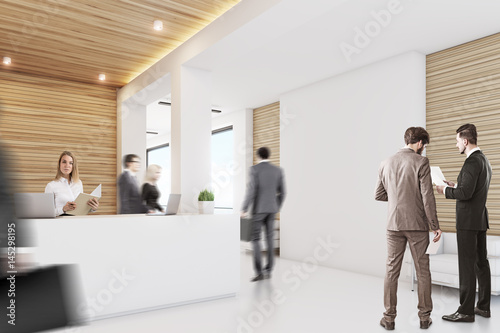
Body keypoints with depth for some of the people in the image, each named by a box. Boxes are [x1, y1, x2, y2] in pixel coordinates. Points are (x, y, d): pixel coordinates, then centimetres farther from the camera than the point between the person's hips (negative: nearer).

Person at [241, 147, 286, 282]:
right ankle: (268, 271, 13)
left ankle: (259, 272, -7)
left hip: (258, 208, -5)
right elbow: (282, 192, 6)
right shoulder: (278, 170, 5)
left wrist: (244, 209, -9)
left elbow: (251, 190, -16)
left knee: (255, 239, 1)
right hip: (271, 208, 5)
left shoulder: (254, 169, -9)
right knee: (269, 239, 11)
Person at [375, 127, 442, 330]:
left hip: (394, 224, 3)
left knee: (392, 271, 8)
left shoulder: (386, 163, 6)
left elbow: (378, 195, 9)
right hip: (417, 225, -3)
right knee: (422, 271, 11)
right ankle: (424, 317, 20)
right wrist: (435, 226, -4)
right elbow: (427, 197, -10)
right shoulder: (421, 162, -7)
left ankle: (389, 317, 13)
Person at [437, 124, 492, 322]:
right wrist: (456, 186, 16)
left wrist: (446, 191, -9)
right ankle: (483, 306, 24)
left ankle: (466, 311, 3)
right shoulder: (484, 160, 14)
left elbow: (465, 193, -24)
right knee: (481, 263, 14)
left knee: (467, 265, -4)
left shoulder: (472, 161, -17)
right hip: (480, 219, 10)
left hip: (468, 221, -10)